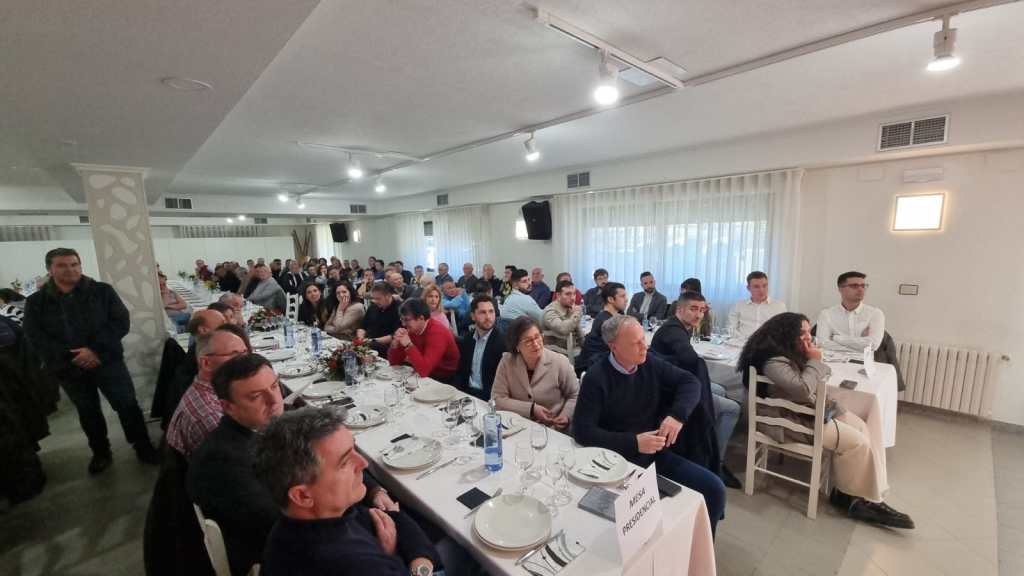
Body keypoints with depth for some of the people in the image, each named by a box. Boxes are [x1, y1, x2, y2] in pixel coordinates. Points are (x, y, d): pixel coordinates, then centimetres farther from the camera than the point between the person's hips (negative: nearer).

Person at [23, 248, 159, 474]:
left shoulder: (102, 291, -3)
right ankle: (101, 453, 35)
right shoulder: (35, 302, 1)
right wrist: (72, 358, -17)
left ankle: (143, 446, 18)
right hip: (69, 369, 2)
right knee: (88, 413, 17)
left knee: (127, 405, 1)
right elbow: (35, 337, -6)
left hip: (107, 361, -2)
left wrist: (96, 350, -20)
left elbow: (121, 322, -10)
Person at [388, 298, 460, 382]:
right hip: (424, 376, 7)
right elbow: (394, 362, 2)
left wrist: (408, 345, -30)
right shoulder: (412, 330, -2)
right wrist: (395, 343, -14)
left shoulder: (437, 333, -24)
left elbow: (424, 370, -32)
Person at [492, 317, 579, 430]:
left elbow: (575, 396, 3)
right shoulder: (507, 361, -8)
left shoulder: (560, 362, -9)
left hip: (553, 430, 0)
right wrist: (531, 409, -15)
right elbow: (497, 398, -7)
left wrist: (566, 415, -16)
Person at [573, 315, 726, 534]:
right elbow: (583, 431, -18)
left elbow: (690, 382, 7)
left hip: (656, 454, 6)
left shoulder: (650, 364, 0)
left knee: (714, 489, -5)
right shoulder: (596, 378, -16)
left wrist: (678, 415, -12)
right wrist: (633, 442, -23)